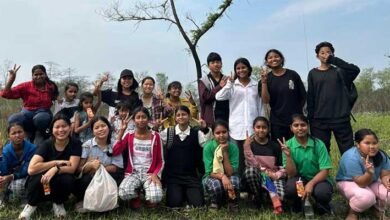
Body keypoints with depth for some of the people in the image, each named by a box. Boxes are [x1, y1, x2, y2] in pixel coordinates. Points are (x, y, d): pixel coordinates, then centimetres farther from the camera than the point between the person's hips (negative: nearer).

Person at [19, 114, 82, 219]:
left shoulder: (75, 143, -13)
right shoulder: (46, 144, -14)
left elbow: (72, 168, -21)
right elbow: (31, 169, -27)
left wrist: (55, 169, -38)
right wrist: (56, 162, -26)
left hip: (61, 182, 1)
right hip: (44, 183, 0)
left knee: (68, 179, -33)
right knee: (38, 178, -33)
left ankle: (58, 203, 1)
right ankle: (31, 205, -1)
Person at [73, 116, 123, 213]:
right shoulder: (87, 145, -5)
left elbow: (116, 168, -9)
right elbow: (79, 169, -12)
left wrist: (100, 168, -26)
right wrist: (90, 165, -33)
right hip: (89, 181, -1)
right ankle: (83, 201, 0)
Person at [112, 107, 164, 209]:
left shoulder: (155, 136, 2)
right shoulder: (129, 136, 6)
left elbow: (160, 161, 3)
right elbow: (114, 152, -9)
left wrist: (155, 174, -16)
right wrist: (121, 131, -8)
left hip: (150, 173, -1)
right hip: (133, 173, 1)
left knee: (155, 197, -30)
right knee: (123, 193, -32)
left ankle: (148, 190, 8)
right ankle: (135, 196, 6)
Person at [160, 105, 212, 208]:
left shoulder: (196, 133, 2)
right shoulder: (168, 132, 4)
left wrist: (205, 129, -23)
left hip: (191, 176, 0)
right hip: (172, 176, 0)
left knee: (197, 204, -10)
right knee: (175, 203, -14)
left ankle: (187, 193, 21)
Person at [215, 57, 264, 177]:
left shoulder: (256, 85, 11)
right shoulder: (232, 85, 5)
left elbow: (260, 106, 13)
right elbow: (219, 97, -12)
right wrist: (230, 83, -18)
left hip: (253, 127, 2)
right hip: (237, 128, -1)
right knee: (239, 158, 0)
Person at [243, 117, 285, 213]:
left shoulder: (275, 146, 1)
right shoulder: (249, 144, -4)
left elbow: (282, 167, 3)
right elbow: (249, 163, -13)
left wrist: (276, 175, -15)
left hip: (273, 176, 0)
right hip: (256, 176, 0)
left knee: (280, 196, -30)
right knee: (250, 170, -36)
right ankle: (258, 198, -12)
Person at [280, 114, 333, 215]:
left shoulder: (318, 144, -12)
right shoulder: (288, 145, -10)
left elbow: (325, 171, -12)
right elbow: (292, 174, -13)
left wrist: (311, 183, -29)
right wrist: (288, 155, -28)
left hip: (318, 179, 0)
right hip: (299, 179, 1)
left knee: (322, 192, -33)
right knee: (290, 189, -32)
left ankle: (323, 206, 5)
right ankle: (298, 204, 5)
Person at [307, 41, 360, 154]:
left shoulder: (339, 71, 7)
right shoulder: (313, 74, 8)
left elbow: (355, 69, -14)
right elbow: (310, 98, 4)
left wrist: (334, 60, -17)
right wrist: (310, 119, -1)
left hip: (341, 118, 0)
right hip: (319, 120, 1)